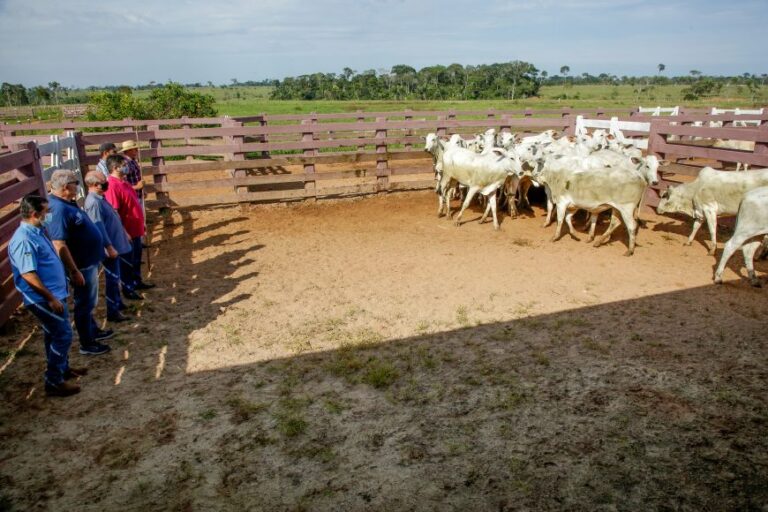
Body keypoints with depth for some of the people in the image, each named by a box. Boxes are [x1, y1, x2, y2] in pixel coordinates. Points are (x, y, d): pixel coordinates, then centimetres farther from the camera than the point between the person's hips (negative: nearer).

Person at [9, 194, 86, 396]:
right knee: (62, 335, -5)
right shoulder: (24, 240, -23)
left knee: (55, 333, 21)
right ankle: (54, 382, 5)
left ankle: (63, 368, 37)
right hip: (43, 298, -10)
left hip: (54, 293, 10)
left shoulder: (37, 231, 8)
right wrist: (51, 298, -22)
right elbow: (28, 275, -26)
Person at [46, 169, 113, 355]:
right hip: (81, 265, -10)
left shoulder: (66, 203, 5)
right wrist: (74, 271, -25)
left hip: (88, 261, 10)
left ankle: (94, 331, 41)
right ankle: (87, 344, 18)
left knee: (89, 302, 24)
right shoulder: (59, 209, -27)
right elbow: (59, 245, -29)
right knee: (84, 304, 4)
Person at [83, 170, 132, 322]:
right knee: (112, 277, -2)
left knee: (115, 276, 20)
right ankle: (113, 312, 6)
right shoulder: (93, 202, -22)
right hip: (110, 246, -10)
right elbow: (99, 227, -25)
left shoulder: (100, 198, 9)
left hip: (116, 242, 10)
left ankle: (118, 303, 34)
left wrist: (124, 233, 24)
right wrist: (109, 247, -25)